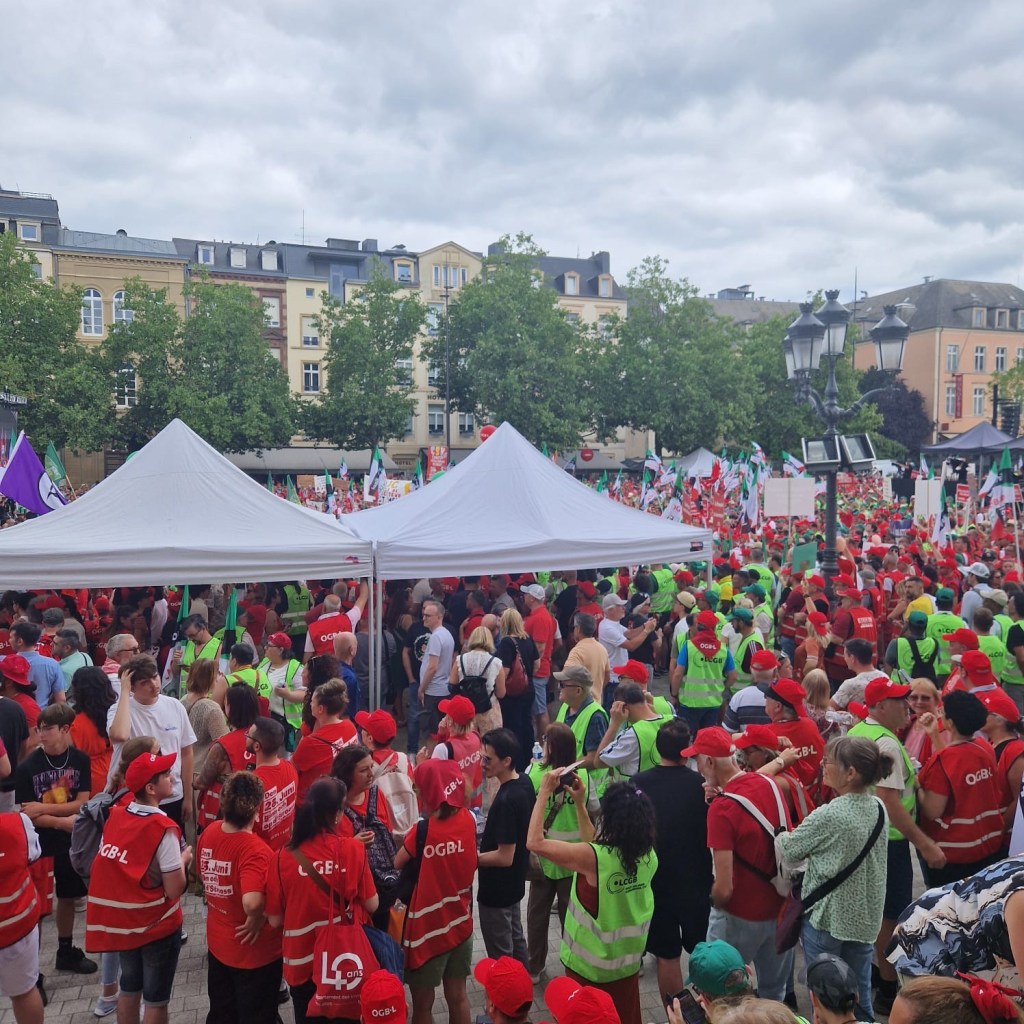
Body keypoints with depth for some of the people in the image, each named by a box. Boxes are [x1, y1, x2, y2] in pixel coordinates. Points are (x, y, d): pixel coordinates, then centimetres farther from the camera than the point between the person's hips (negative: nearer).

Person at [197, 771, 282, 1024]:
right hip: (254, 951, -7)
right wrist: (257, 920, -24)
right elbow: (252, 902, -45)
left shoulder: (209, 832, -10)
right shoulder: (254, 849, -33)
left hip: (217, 943, 7)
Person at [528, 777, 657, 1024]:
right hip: (628, 963, 5)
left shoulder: (593, 858, -29)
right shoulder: (648, 856, -10)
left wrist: (544, 792, -16)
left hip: (590, 966, -5)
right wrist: (579, 804, 5)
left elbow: (535, 842, -22)